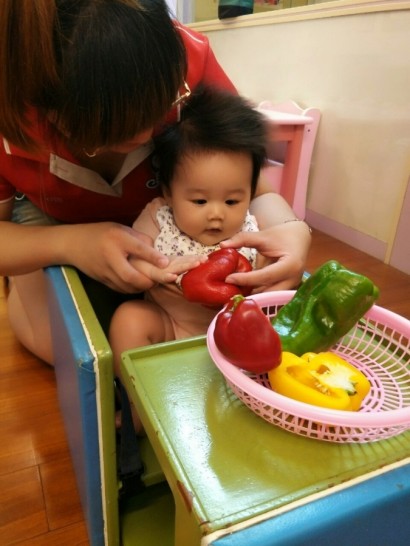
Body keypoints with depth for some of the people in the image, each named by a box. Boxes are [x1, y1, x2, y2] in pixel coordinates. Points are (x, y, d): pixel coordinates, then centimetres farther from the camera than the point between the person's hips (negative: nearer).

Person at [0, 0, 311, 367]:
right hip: (52, 220, -1)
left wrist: (291, 229, -47)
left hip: (158, 211, 2)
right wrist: (67, 244, -44)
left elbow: (253, 189, -25)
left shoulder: (187, 58, -33)